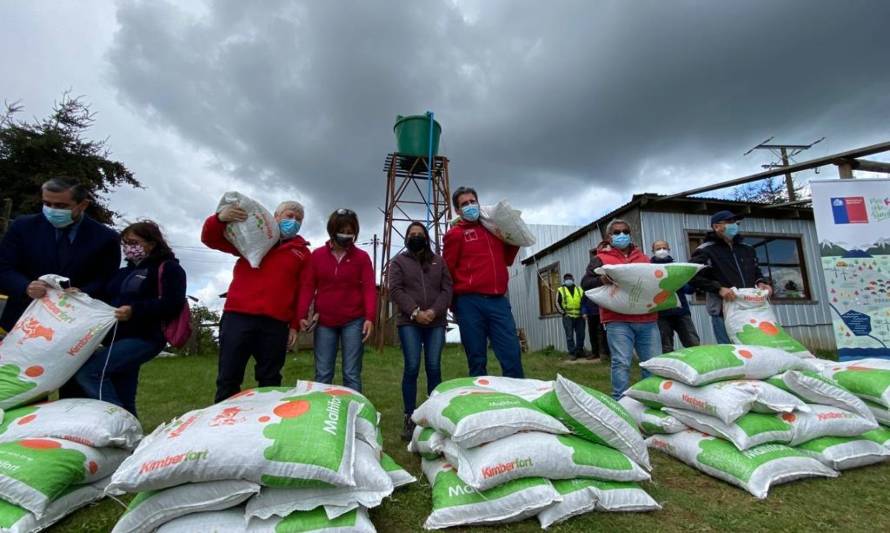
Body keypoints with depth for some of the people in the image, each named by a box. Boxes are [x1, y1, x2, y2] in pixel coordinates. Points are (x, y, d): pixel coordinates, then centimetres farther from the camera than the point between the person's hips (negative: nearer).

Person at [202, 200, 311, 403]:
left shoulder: (302, 252, 13)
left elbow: (302, 291, 8)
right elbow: (210, 239, 10)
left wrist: (295, 325, 1)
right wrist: (220, 219, -12)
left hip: (276, 323, 1)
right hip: (238, 316, -1)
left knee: (269, 381, 8)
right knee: (228, 378, 3)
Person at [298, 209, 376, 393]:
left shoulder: (362, 257, 2)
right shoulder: (317, 255, 7)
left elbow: (369, 289, -4)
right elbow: (308, 286, 6)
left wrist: (370, 317, -16)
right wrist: (302, 315, -4)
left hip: (353, 322, -1)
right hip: (324, 322, 2)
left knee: (352, 374, 2)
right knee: (323, 374, 6)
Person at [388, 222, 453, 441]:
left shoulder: (439, 261, 16)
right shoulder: (399, 261, 11)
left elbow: (447, 288, 6)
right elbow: (395, 290, -2)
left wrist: (434, 311, -11)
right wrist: (415, 312, -14)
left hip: (436, 323, 2)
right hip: (409, 323, -1)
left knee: (434, 368, 1)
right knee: (412, 368, -6)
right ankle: (409, 418, 3)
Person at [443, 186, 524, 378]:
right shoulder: (455, 234, 3)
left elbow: (506, 260, 30)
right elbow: (447, 271, 3)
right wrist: (456, 302, 4)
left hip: (499, 301, 4)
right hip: (470, 303, -4)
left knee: (512, 355, 0)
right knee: (477, 360, 4)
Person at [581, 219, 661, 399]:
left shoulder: (643, 258, 23)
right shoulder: (601, 259, 7)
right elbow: (585, 284, -3)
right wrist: (602, 280, -23)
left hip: (647, 319, 5)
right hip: (618, 320, -4)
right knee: (622, 363, -8)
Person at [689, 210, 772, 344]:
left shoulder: (747, 250, 20)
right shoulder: (706, 251, -2)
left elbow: (757, 273, 30)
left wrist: (762, 283, 6)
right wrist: (719, 289, -18)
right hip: (724, 313, -6)